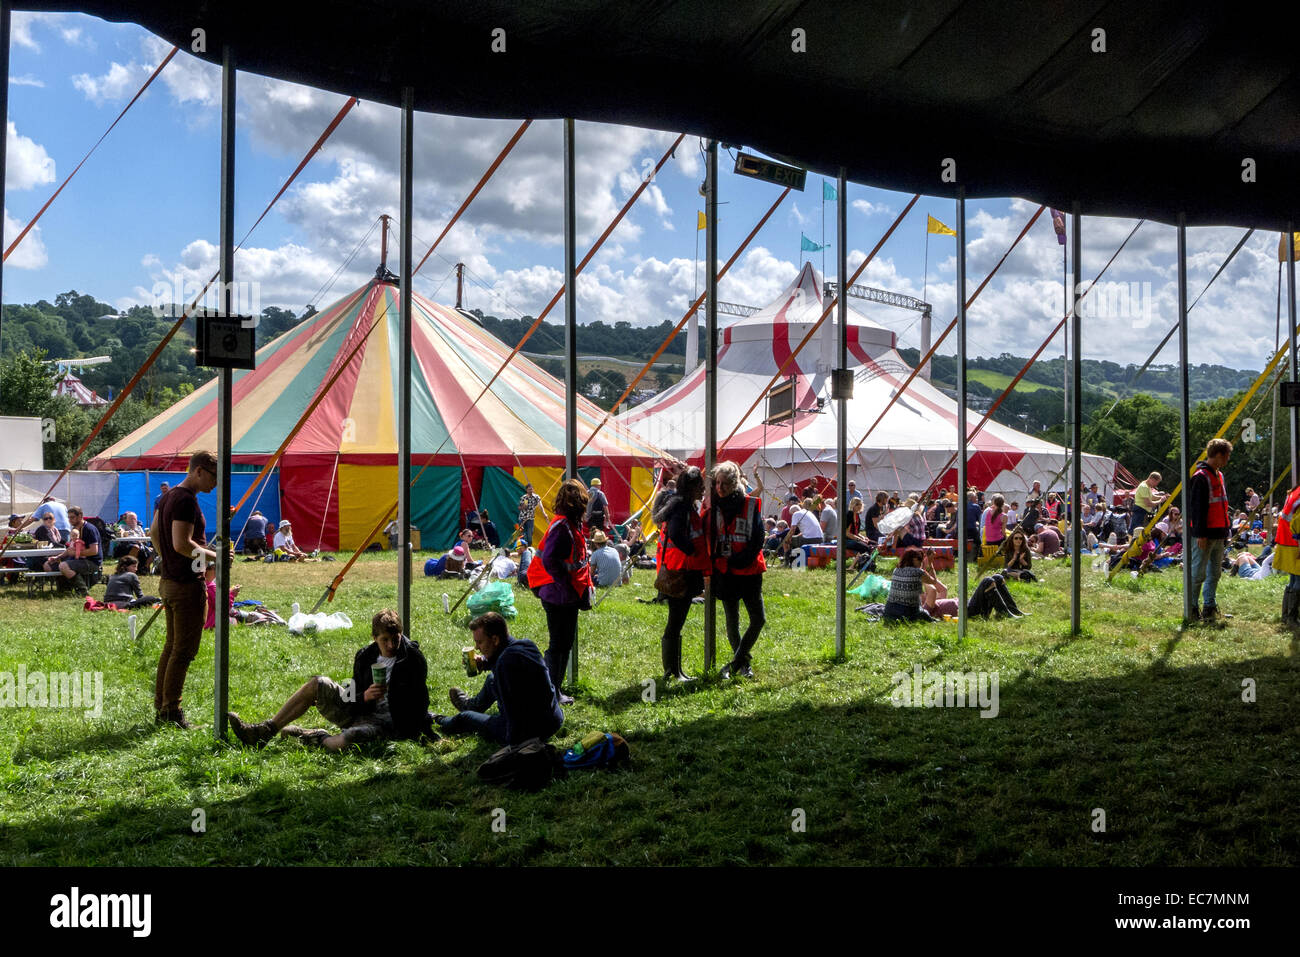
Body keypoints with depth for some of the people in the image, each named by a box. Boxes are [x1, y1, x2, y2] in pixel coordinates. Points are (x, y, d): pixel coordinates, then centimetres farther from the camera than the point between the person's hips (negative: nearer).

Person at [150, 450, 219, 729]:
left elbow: (153, 532, 22)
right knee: (184, 650, -3)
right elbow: (182, 543, -25)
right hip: (188, 584, -10)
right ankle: (171, 712, 3)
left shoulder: (168, 496, 12)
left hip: (169, 580, 10)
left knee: (172, 645, 17)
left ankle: (161, 705, 23)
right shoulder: (186, 500, -19)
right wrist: (214, 556, -16)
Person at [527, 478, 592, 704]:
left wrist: (582, 591, 13)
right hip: (558, 596, -10)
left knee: (566, 643, 15)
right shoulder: (561, 525, -19)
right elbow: (548, 559, -26)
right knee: (558, 645, -2)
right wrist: (565, 584, -20)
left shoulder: (573, 524, 11)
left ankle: (556, 688, 23)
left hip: (569, 596, 10)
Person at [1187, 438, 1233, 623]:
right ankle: (1192, 608, 3)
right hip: (1204, 535, -9)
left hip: (1218, 534, 9)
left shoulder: (1218, 475, 15)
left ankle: (1210, 607, 20)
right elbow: (1197, 507, -18)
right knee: (1198, 573, -5)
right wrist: (1200, 534, -20)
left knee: (1215, 573, 13)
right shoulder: (1200, 477, -14)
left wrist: (1225, 530, 18)